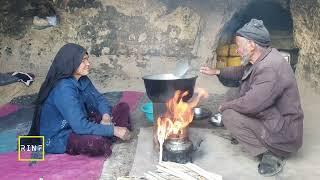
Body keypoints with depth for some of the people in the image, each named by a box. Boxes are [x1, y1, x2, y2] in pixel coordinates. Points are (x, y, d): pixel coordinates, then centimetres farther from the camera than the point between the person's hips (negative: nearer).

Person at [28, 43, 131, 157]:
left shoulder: (82, 79, -3)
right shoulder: (64, 89, -29)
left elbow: (99, 99, 2)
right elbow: (80, 126, -35)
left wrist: (106, 117, -20)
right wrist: (114, 130, -30)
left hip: (79, 123, 8)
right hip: (59, 137, -8)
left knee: (123, 107, 2)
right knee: (97, 142, -39)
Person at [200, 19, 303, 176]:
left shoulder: (270, 68, -30)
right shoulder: (262, 59, 1)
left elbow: (250, 104, -33)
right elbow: (242, 71, 22)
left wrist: (225, 106, -14)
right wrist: (217, 72, 16)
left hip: (283, 135, -10)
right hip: (270, 119, 10)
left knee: (229, 116, -17)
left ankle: (271, 154, -8)